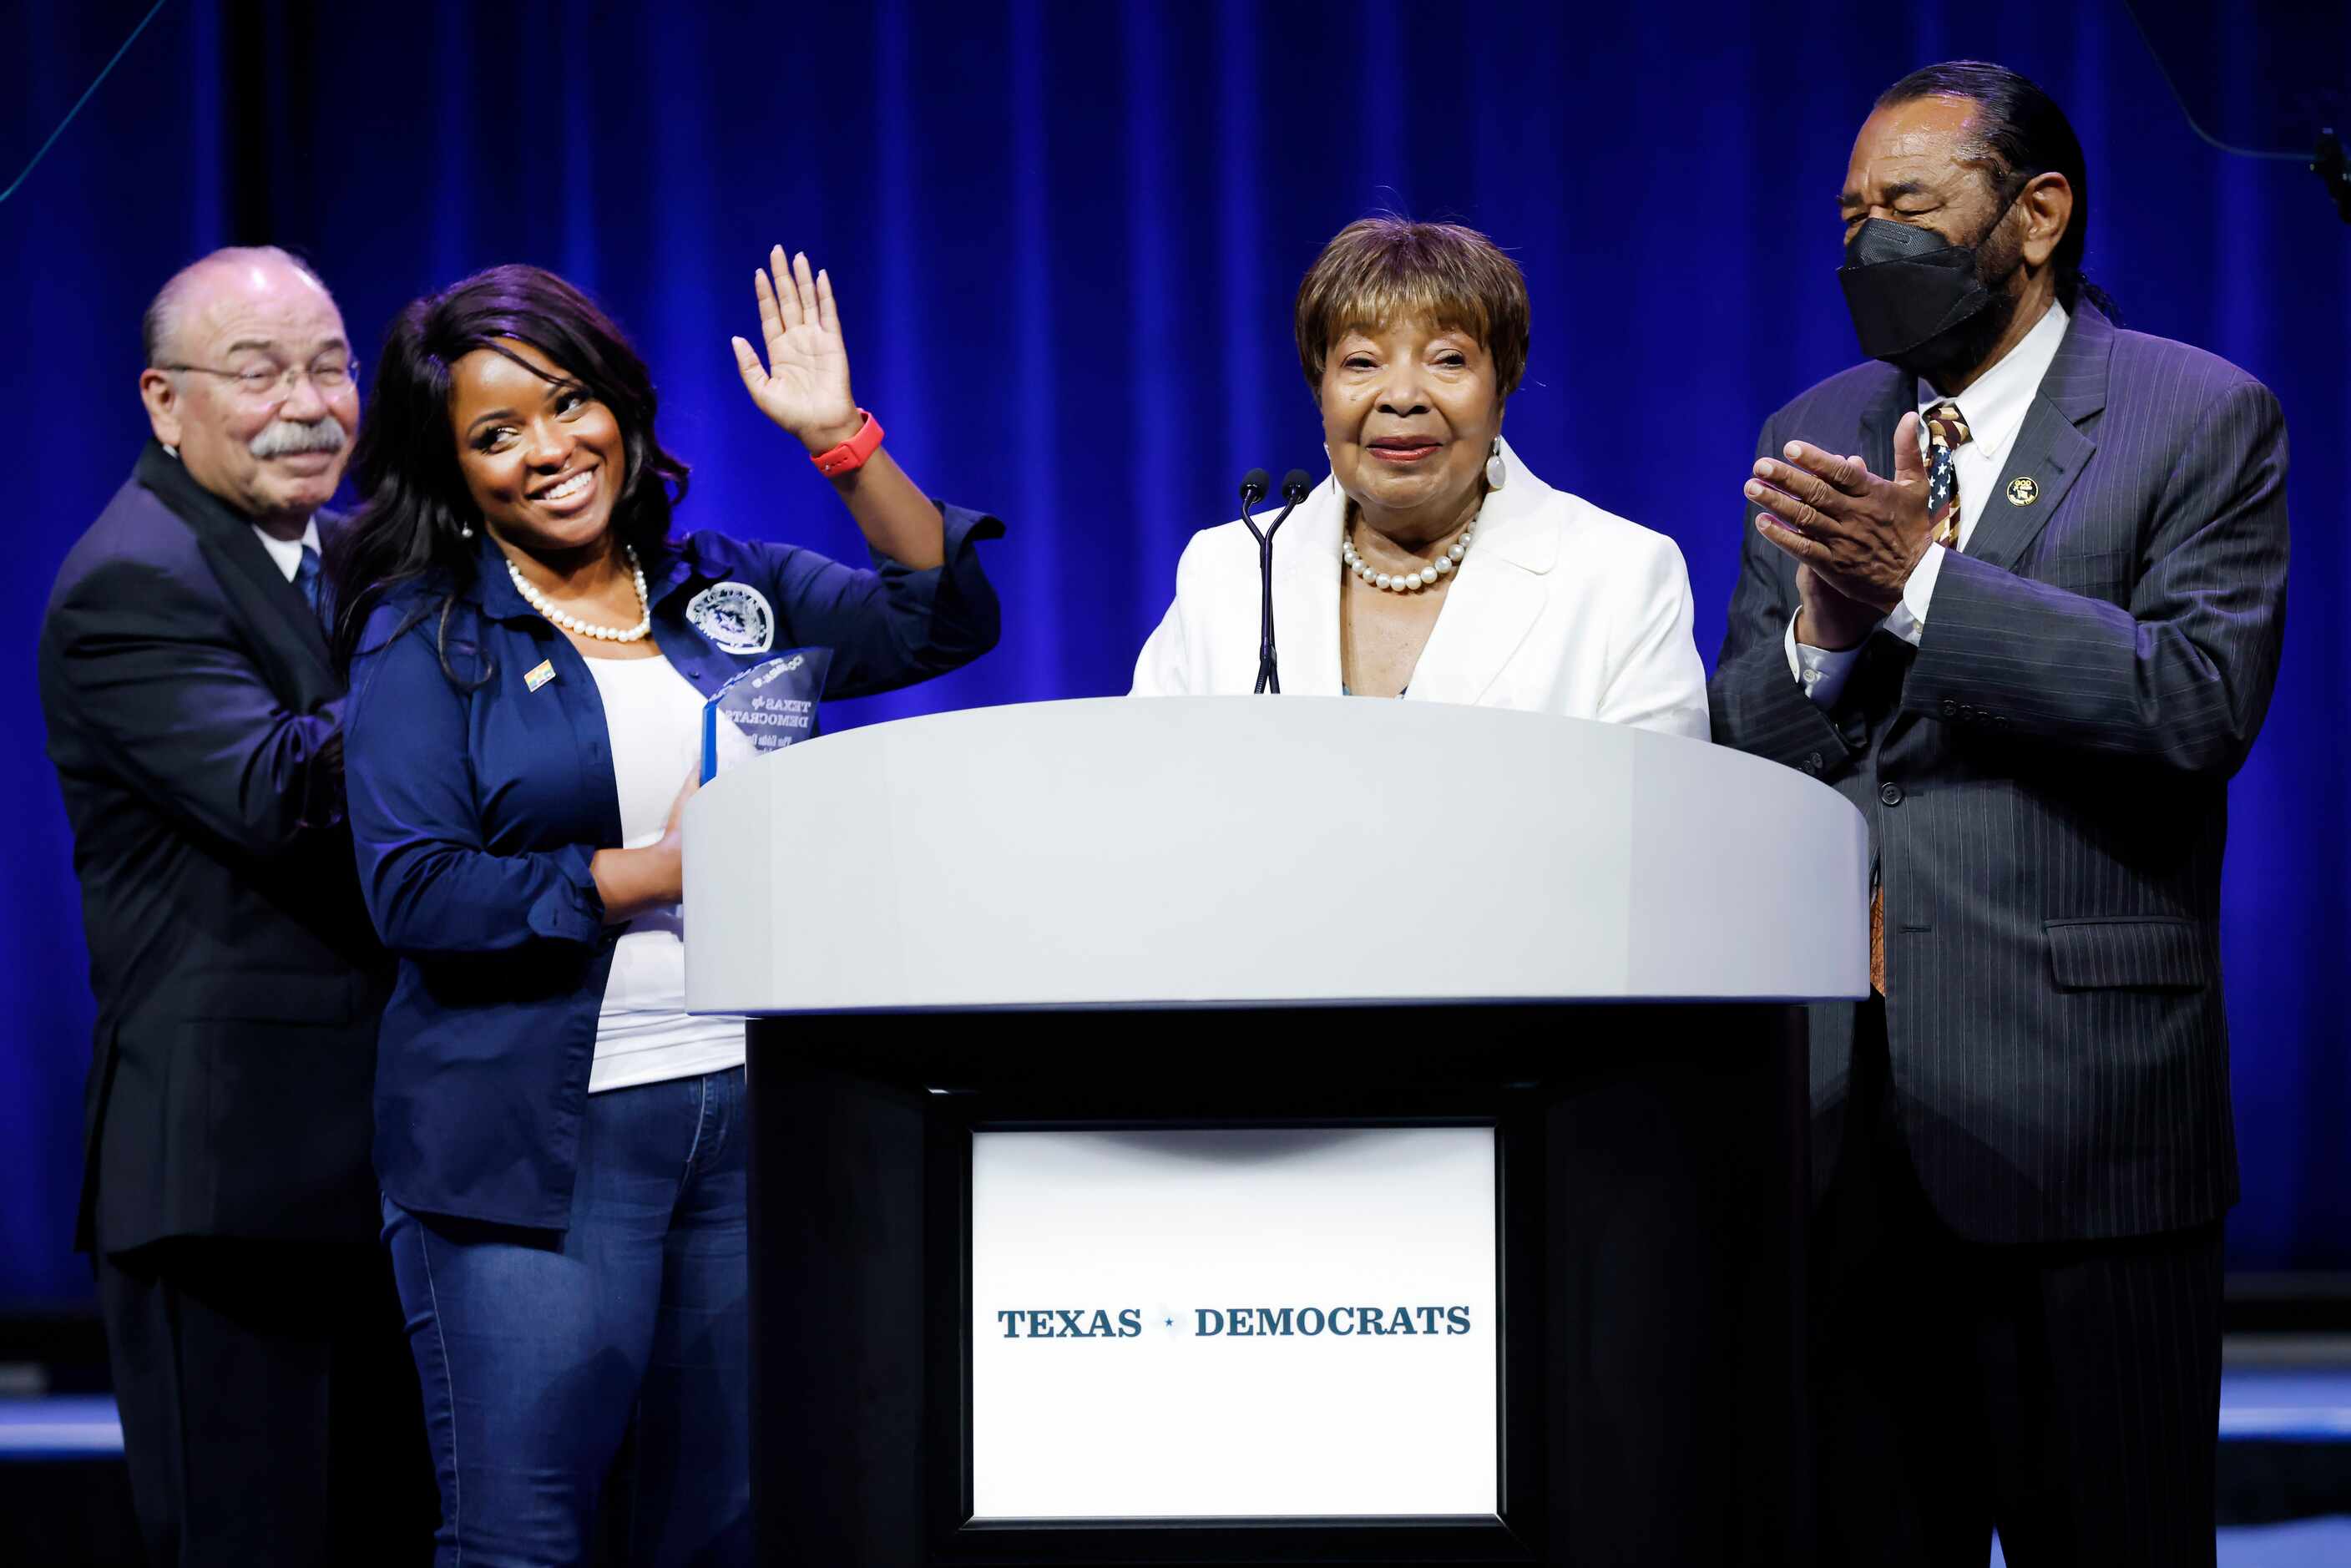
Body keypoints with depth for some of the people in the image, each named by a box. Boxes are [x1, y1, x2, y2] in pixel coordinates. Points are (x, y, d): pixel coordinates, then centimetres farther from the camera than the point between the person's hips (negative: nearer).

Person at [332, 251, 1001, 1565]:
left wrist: (841, 440, -6)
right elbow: (417, 892, -10)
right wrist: (666, 871, -13)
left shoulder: (726, 594, 12)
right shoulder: (425, 638, 0)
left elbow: (948, 619, 3)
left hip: (753, 1112, 4)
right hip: (539, 1137, -4)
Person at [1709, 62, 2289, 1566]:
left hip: (2076, 1104, -5)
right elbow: (1733, 754, 12)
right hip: (1840, 1114, 5)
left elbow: (2205, 697, -16)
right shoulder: (1814, 436, 16)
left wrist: (1919, 580, -19)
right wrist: (1821, 630, -11)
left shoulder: (2202, 420, 0)